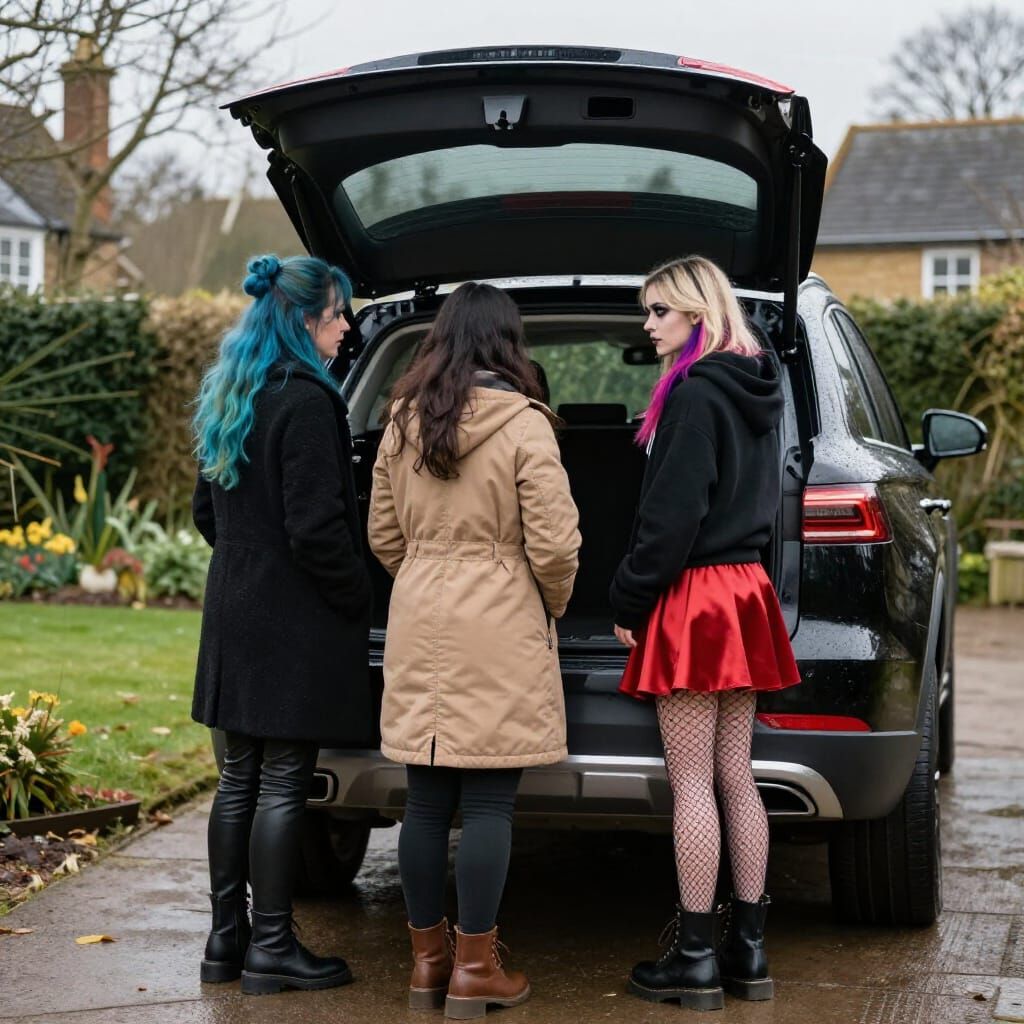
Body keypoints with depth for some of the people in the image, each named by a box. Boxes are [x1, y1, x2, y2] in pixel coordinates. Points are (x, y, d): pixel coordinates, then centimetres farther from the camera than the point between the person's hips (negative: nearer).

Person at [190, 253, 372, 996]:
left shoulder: (229, 397, 12)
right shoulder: (305, 398, -16)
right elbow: (316, 525, -19)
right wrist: (357, 596, -7)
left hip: (237, 612, 9)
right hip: (296, 620, -9)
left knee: (240, 779, 13)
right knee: (283, 783, -2)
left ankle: (227, 938, 19)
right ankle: (271, 949, 5)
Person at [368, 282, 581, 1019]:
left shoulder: (403, 424, 6)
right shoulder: (522, 424, -10)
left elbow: (383, 536, 12)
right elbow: (553, 545, -11)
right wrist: (555, 604, 8)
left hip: (419, 627, 5)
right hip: (500, 630, -5)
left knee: (427, 800, 10)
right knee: (488, 802, 1)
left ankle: (428, 957, 18)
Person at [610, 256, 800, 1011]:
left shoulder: (694, 393, -15)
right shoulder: (755, 394, 13)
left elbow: (673, 514, -19)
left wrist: (629, 599, -10)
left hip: (694, 598, -9)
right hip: (747, 589, 9)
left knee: (693, 783, -4)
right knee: (736, 777, 11)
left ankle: (695, 958, 1)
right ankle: (748, 949, 16)